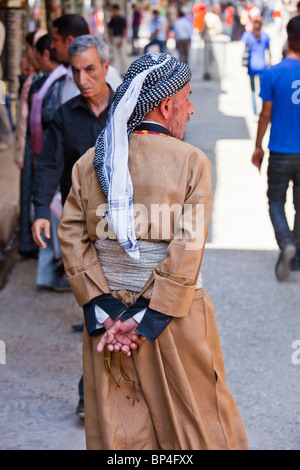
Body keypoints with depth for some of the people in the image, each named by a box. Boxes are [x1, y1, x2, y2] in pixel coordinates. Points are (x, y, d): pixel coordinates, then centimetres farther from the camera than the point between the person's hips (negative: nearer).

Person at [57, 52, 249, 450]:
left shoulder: (88, 162, 1)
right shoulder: (192, 162, -9)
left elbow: (72, 238, -4)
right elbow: (188, 248, -17)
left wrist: (103, 312, -7)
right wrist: (148, 317, -14)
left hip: (108, 316, 4)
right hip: (177, 319, -3)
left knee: (116, 427, 13)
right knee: (193, 419, 14)